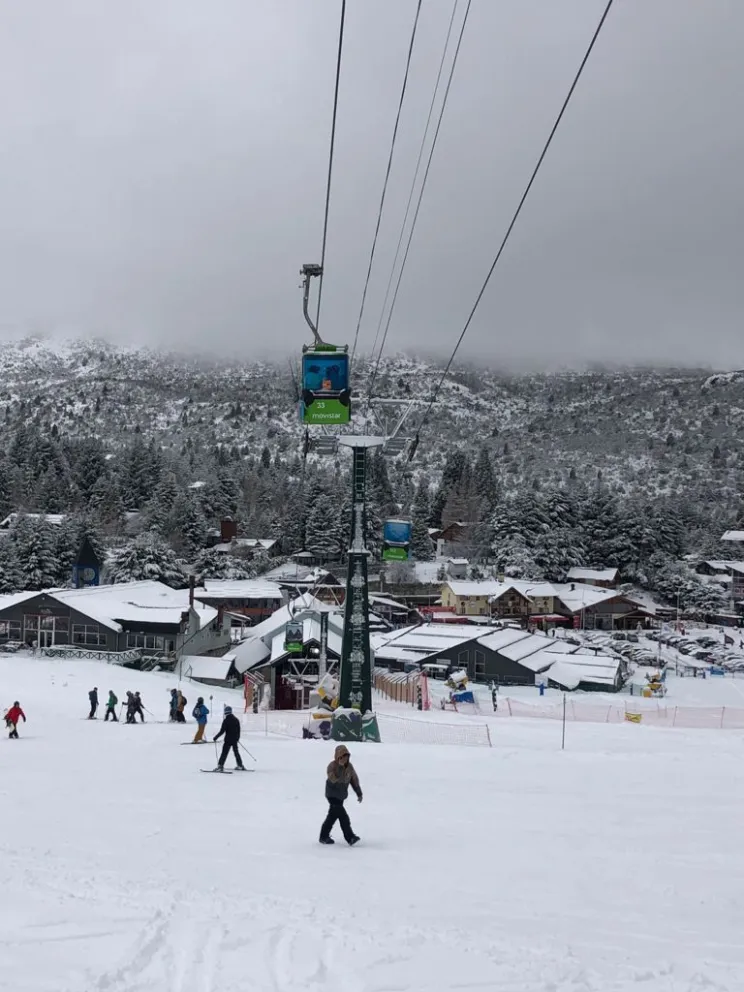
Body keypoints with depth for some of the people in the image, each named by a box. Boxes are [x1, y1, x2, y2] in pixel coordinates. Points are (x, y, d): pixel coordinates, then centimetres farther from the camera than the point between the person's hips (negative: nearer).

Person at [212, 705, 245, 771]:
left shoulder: (226, 720, -13)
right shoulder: (236, 719, 7)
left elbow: (222, 731, -16)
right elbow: (239, 730, 15)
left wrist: (216, 737, -8)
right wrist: (237, 738, 28)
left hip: (228, 740, -6)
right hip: (235, 740, 6)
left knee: (224, 753, -7)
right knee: (236, 752, 17)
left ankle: (220, 766, -13)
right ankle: (240, 766, 21)